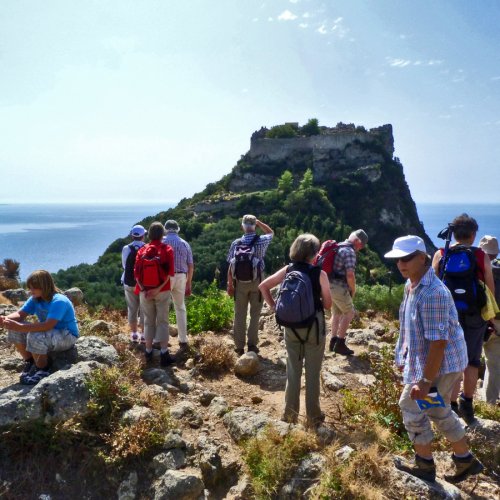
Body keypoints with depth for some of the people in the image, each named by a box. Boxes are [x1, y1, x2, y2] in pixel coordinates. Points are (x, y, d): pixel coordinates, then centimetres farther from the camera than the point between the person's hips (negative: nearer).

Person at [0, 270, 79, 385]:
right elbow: (20, 314, -7)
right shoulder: (35, 299, -1)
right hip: (49, 333, 9)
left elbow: (48, 326, -39)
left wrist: (20, 327, -44)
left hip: (67, 336, -8)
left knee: (35, 337, -35)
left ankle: (43, 370, -11)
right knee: (14, 330, -6)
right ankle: (30, 362, 9)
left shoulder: (59, 301, -28)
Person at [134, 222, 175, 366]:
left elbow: (136, 272, -3)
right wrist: (158, 288, -15)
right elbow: (170, 272, -13)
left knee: (148, 321, 13)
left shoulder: (142, 250, 5)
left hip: (145, 292, 3)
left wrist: (143, 289, -8)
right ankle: (164, 354, 1)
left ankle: (148, 353, 18)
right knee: (162, 321, 3)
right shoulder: (167, 249, -3)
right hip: (163, 291, -2)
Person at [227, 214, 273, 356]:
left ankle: (239, 346, 13)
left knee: (239, 315, 8)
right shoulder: (261, 241, -6)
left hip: (240, 283, 1)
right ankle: (252, 345, 10)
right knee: (255, 314, 9)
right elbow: (271, 232, 17)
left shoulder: (236, 243, -4)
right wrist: (258, 222, 10)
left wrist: (230, 284, 4)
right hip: (256, 282, -1)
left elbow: (231, 266, -3)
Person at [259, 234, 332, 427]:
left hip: (291, 325, 3)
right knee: (312, 372, 9)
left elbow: (263, 286, 0)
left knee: (293, 370, 15)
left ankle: (290, 414, 24)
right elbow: (328, 304, -5)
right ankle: (313, 416, 20)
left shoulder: (288, 270, -1)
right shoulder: (320, 274, -11)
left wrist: (274, 306, 4)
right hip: (314, 325, -3)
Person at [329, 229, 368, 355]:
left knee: (337, 313, 19)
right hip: (339, 287, -9)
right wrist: (353, 290, -8)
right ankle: (340, 343, 4)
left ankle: (334, 341, 23)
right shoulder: (350, 251, -16)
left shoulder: (338, 247, 14)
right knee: (349, 313, 3)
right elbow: (350, 275, -25)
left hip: (331, 285, 9)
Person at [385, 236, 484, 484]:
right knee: (438, 410, 22)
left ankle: (424, 464, 26)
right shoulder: (412, 285, 3)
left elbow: (438, 341, -29)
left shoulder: (432, 293, -29)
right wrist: (405, 358, 19)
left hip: (441, 364, -10)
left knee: (412, 407, 5)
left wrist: (426, 381, -26)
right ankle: (465, 461, 39)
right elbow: (411, 327, 15)